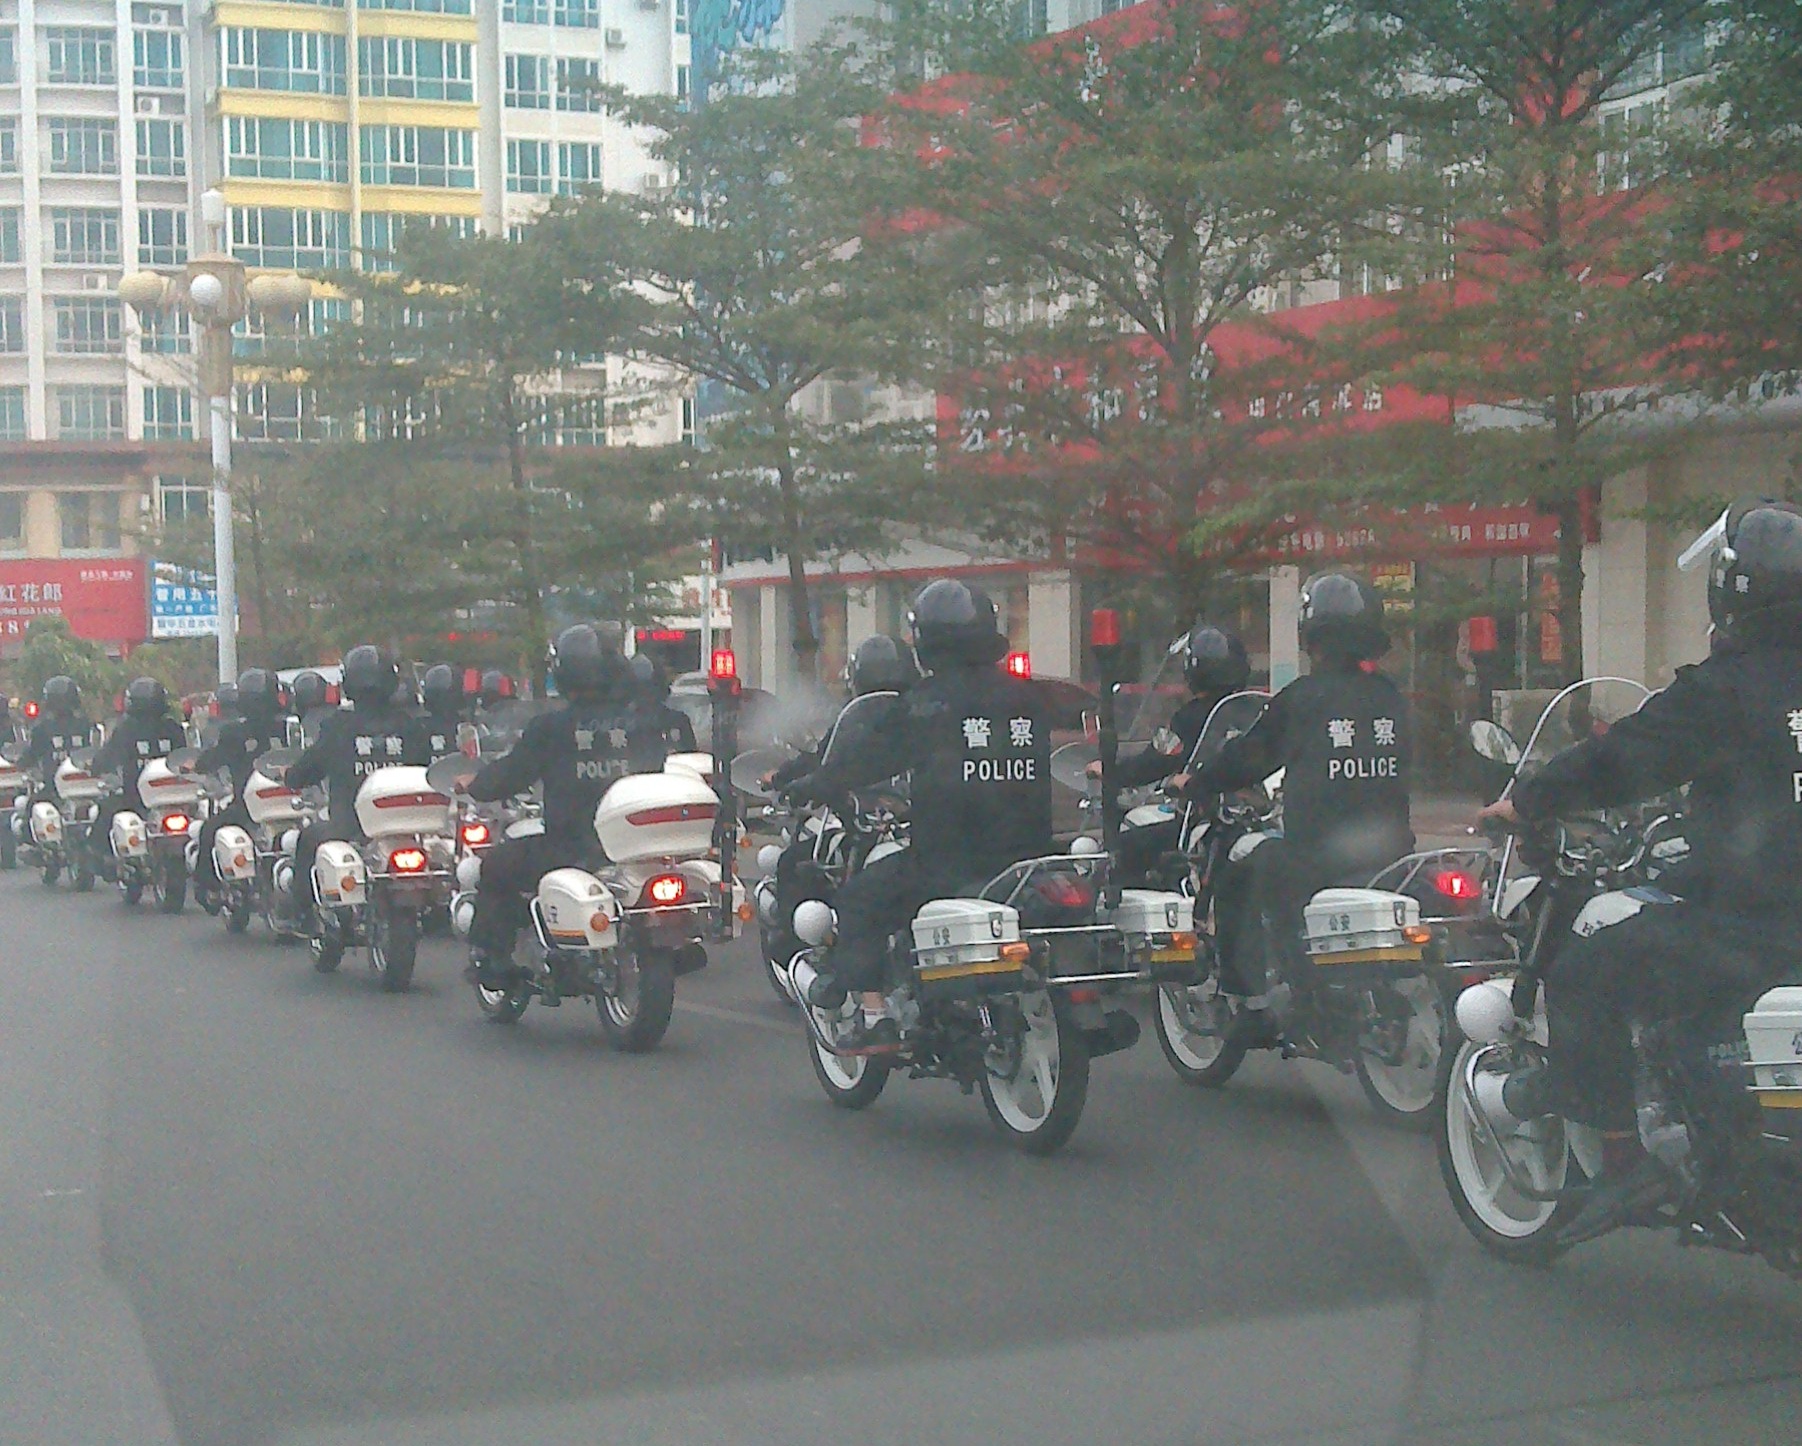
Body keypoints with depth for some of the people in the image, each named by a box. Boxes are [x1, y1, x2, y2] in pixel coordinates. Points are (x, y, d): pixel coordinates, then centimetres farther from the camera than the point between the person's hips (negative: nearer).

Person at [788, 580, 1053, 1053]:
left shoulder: (927, 701, -7)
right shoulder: (1026, 697, 9)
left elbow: (866, 759, -1)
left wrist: (805, 787, 13)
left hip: (946, 862, -6)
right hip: (1027, 854, 6)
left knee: (861, 896, 10)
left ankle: (874, 1015, 2)